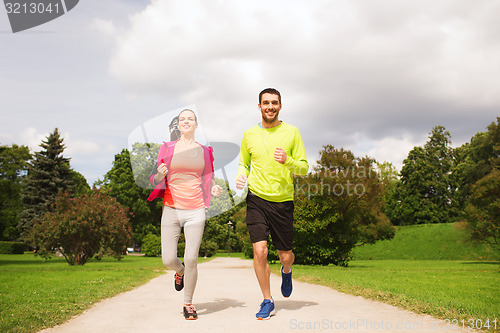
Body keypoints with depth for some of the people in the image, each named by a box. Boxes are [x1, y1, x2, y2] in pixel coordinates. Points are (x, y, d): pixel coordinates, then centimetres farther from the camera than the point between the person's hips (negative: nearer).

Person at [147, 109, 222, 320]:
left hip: (195, 210, 0)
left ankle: (188, 303, 14)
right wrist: (159, 175, -15)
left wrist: (214, 189, -3)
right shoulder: (167, 148, 6)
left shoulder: (204, 151, 10)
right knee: (168, 260, -3)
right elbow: (156, 180, 9)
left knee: (191, 259, -6)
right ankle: (180, 271, 35)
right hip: (171, 208, 0)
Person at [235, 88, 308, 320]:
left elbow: (304, 168, 2)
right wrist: (241, 176, -3)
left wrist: (288, 161, -19)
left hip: (283, 201, 0)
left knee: (285, 255, 7)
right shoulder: (249, 134, 7)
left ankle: (286, 271, 46)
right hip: (257, 198, 1)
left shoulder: (292, 132, 2)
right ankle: (267, 302, 9)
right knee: (260, 251, -11)